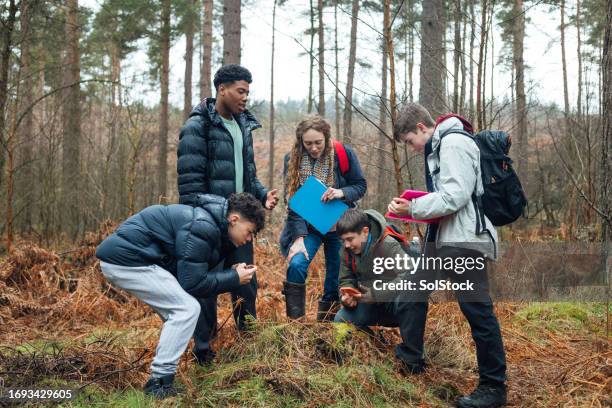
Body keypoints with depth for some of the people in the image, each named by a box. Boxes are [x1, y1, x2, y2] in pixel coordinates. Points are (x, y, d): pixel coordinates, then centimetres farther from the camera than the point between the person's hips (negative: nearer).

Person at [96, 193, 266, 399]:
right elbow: (192, 284, -17)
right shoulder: (203, 227, -18)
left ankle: (162, 374, 17)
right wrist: (234, 279, -7)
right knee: (187, 309, -11)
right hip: (127, 260, -10)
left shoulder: (208, 220, 12)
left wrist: (232, 272, 7)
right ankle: (159, 384, -9)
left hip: (120, 257, 10)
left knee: (177, 312, 13)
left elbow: (191, 273, 15)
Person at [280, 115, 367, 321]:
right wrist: (299, 237, -22)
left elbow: (361, 186, -1)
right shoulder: (293, 159, -10)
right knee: (296, 265, -23)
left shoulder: (344, 154, -12)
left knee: (336, 280, 4)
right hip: (307, 226, 0)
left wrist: (342, 193, -24)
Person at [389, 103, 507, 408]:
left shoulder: (454, 143, -12)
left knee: (477, 310, -5)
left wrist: (413, 208, -11)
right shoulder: (437, 148, 18)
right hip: (441, 237, 10)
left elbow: (455, 197, -20)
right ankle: (410, 362, 25)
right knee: (409, 299, 13)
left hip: (464, 239, -10)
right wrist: (414, 206, 7)